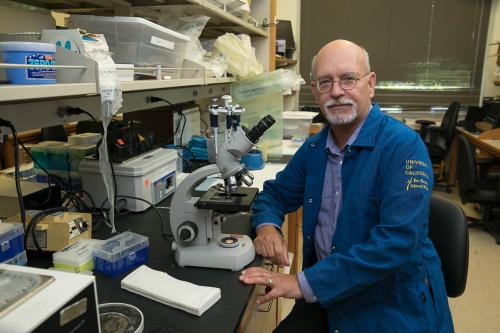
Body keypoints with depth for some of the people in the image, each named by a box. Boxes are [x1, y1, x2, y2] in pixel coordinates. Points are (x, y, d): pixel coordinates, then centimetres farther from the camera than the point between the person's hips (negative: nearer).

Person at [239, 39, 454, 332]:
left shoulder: (404, 146, -16)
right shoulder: (314, 147, 3)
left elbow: (398, 241, -25)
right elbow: (276, 193, 15)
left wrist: (304, 283, -27)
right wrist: (267, 226, -8)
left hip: (393, 306, -4)